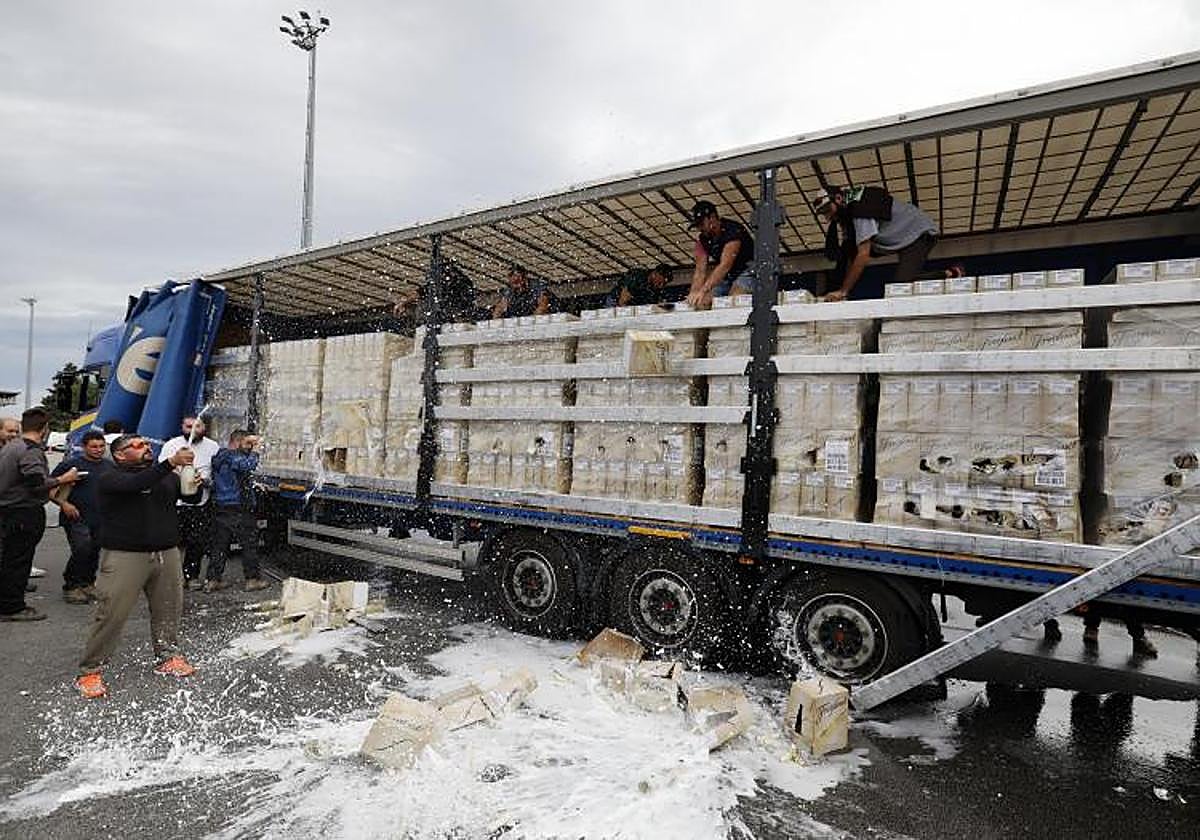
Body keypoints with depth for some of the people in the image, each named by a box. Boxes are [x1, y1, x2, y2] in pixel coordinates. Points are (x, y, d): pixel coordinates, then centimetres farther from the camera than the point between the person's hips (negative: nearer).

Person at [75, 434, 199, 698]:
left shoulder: (167, 477, 12)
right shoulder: (110, 479, -6)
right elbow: (137, 484, -26)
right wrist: (172, 463, -38)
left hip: (167, 553, 5)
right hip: (125, 556, -5)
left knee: (169, 608, 11)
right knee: (111, 614, -4)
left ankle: (167, 657, 26)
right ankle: (89, 671, 12)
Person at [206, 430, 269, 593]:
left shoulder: (218, 457, 12)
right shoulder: (234, 457, -17)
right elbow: (249, 465, -34)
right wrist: (254, 452, -17)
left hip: (220, 509, 9)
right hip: (238, 510, -9)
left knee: (220, 543, 14)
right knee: (249, 544, 2)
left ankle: (212, 580, 17)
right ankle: (252, 579, 9)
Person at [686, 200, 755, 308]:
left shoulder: (733, 231, -23)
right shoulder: (702, 240, -2)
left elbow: (725, 265, -34)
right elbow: (700, 271, -8)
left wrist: (703, 290, -44)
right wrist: (693, 293, -26)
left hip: (747, 272, -6)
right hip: (724, 277, 7)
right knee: (701, 303, -11)